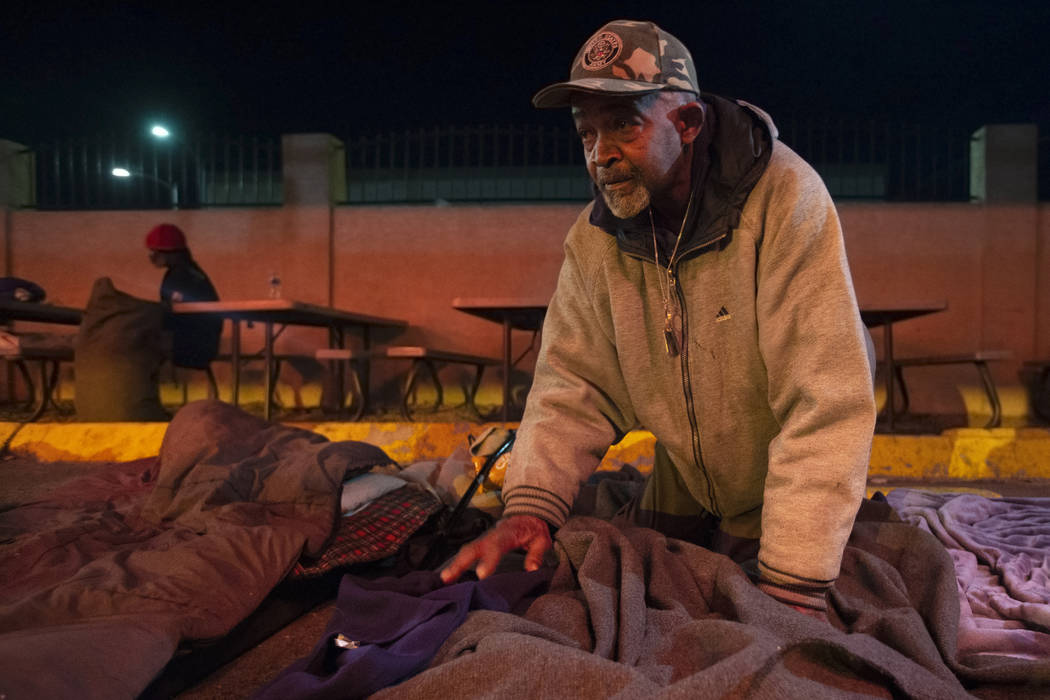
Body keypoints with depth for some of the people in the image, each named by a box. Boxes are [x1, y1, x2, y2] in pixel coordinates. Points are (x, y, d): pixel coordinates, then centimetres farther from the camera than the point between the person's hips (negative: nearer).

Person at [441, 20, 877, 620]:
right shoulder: (595, 238, -12)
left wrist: (794, 584, -35)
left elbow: (825, 401, -33)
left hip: (792, 500, -4)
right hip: (682, 495, 5)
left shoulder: (785, 201, -29)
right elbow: (575, 384, -11)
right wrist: (531, 505, -27)